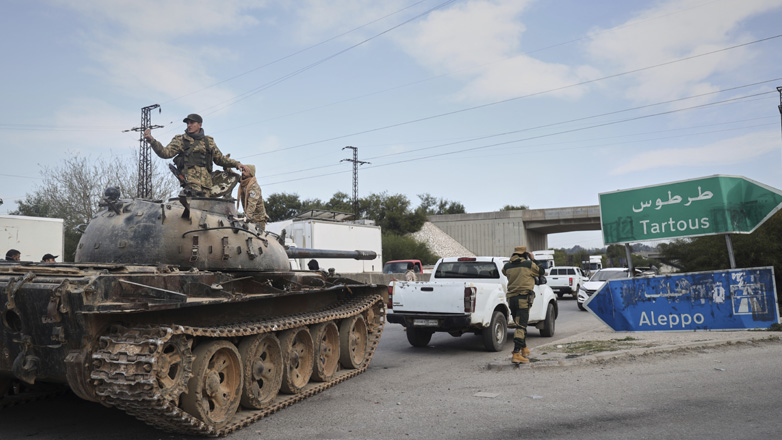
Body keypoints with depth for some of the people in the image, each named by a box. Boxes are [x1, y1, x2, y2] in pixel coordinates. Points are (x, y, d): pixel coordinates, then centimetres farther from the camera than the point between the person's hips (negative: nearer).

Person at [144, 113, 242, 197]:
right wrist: (151, 140, -9)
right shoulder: (180, 140, 15)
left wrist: (236, 164, 22)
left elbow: (220, 159, 30)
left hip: (206, 180, 3)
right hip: (190, 177, -3)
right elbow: (166, 153, 4)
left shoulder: (209, 141, 24)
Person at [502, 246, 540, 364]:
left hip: (511, 298, 6)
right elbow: (539, 272, 12)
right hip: (524, 298, -6)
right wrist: (531, 260, 21)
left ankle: (524, 349, 35)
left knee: (520, 324, 21)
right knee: (521, 326, -8)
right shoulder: (529, 265, -5)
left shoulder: (507, 266, 6)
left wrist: (511, 261, 28)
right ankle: (516, 354, -15)